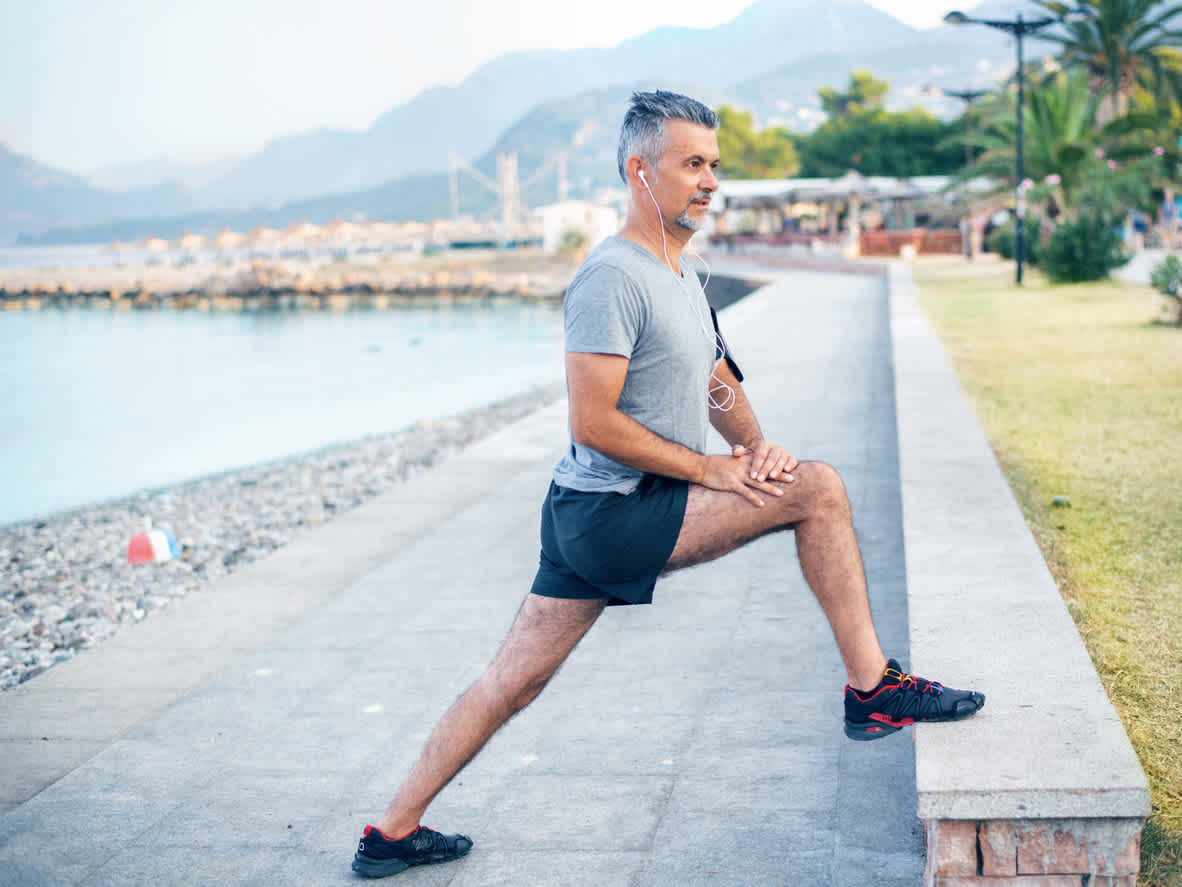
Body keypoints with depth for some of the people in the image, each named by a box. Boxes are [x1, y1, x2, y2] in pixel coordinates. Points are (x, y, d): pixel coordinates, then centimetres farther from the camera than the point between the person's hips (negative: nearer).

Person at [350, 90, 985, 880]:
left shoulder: (683, 276, 16)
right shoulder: (613, 277, -16)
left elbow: (718, 386, 23)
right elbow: (594, 424, -21)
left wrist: (755, 442, 2)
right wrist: (710, 469, -15)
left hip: (586, 520, 10)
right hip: (612, 513, -10)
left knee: (515, 682, 13)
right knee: (819, 490, -11)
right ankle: (873, 688, 0)